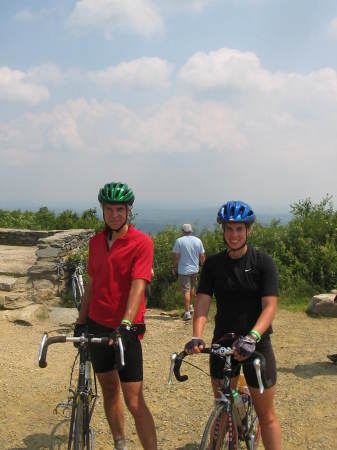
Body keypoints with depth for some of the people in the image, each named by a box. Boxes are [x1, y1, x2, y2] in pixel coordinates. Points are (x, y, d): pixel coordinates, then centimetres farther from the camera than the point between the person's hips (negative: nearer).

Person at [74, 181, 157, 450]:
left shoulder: (141, 242, -10)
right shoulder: (96, 242, 8)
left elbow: (138, 286, -19)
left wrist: (126, 324, -30)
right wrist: (81, 322, 15)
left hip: (125, 330, -6)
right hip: (98, 325, 6)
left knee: (134, 402, -6)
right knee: (109, 390, 16)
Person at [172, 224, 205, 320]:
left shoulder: (179, 241, -10)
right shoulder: (198, 241, 1)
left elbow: (176, 256, -10)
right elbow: (202, 256, 4)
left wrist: (174, 267, 2)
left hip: (184, 270, -4)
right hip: (195, 269, 4)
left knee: (186, 291, -3)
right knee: (191, 287, 25)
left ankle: (187, 313, -3)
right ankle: (190, 306, 37)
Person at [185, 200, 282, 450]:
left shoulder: (263, 262, -9)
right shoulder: (213, 263, 0)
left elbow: (270, 306, -17)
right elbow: (202, 302, -8)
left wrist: (251, 337, -33)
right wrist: (197, 337, -25)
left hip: (256, 344, -3)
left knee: (266, 414, 4)